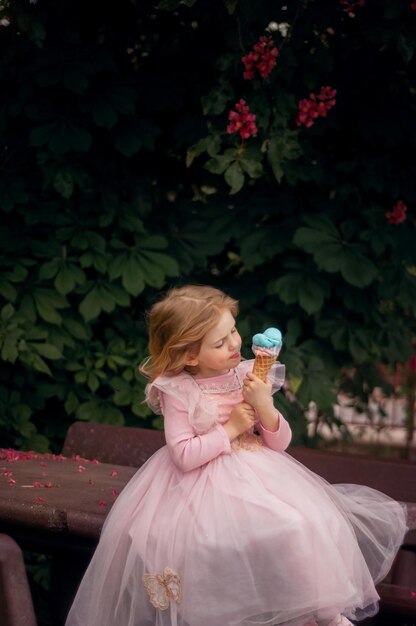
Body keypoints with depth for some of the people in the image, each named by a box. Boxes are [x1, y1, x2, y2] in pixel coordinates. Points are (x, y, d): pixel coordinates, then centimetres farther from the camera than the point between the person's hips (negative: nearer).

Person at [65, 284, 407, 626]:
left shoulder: (249, 377, 0)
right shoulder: (178, 392, -10)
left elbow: (279, 444, 3)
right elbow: (184, 456, -17)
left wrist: (265, 406, -15)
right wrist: (230, 429, -15)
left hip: (258, 474, 4)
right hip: (203, 484, -3)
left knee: (301, 526, -18)